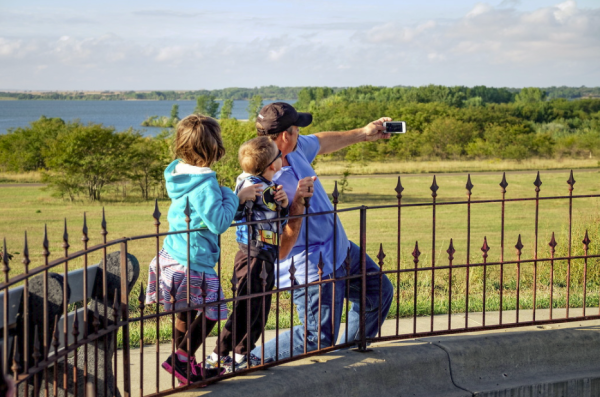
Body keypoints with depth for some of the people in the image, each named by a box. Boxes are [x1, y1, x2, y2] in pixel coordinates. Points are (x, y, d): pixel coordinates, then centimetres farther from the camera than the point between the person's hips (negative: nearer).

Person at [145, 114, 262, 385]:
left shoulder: (179, 173, 7)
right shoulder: (204, 184, -22)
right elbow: (219, 222, -24)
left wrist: (236, 196, 13)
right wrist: (236, 197, -12)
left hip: (172, 258, 9)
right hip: (194, 263, -9)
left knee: (187, 311, 21)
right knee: (212, 311, 3)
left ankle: (183, 362, 31)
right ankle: (181, 358, 3)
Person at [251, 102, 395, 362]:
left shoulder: (295, 149, -7)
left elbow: (322, 143, 19)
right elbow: (282, 245, -33)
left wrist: (362, 134, 26)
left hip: (340, 248, 10)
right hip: (314, 267, -10)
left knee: (379, 292, 23)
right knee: (319, 338, -5)